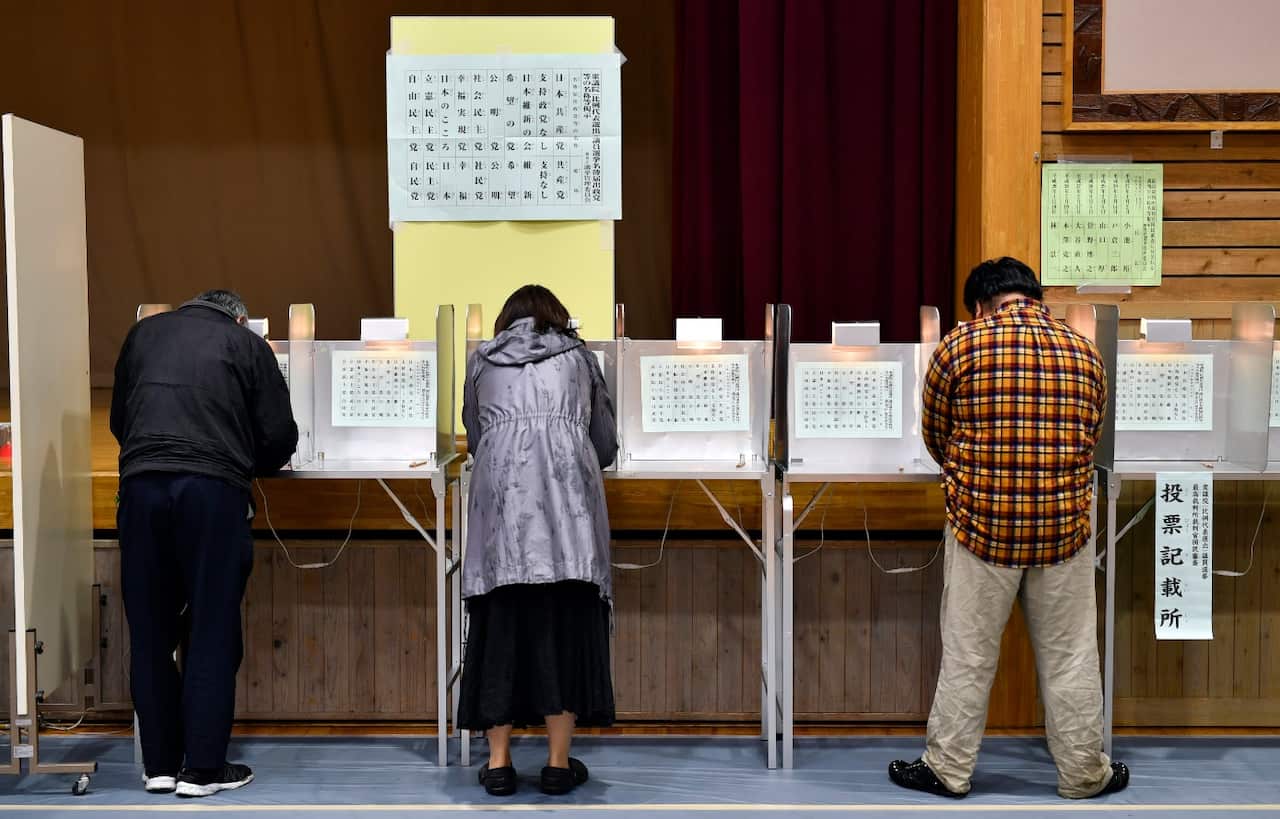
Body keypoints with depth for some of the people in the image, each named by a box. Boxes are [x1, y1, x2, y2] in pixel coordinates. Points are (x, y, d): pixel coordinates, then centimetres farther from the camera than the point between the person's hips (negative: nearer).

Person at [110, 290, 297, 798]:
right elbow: (280, 435, 8)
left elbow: (119, 419, 27)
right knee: (212, 631, 3)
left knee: (150, 629, 10)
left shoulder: (145, 333, 23)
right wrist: (248, 467, 27)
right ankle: (202, 768, 4)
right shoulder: (246, 344, 13)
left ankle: (159, 764, 14)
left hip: (140, 484, 3)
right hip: (212, 488, -3)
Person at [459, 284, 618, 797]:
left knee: (502, 622, 5)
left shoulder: (481, 361, 22)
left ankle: (498, 763, 6)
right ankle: (558, 764, 3)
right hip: (567, 498, -1)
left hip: (500, 498, 1)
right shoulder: (578, 356, 21)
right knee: (565, 623, 2)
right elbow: (606, 444, 22)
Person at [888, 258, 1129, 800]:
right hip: (1064, 529, 2)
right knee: (1070, 658, 13)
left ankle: (948, 770, 22)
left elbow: (935, 436, 6)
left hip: (981, 527, -2)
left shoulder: (957, 348, -6)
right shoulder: (1085, 353, 3)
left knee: (968, 657, 10)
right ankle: (1084, 774, 25)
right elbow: (1090, 439, 12)